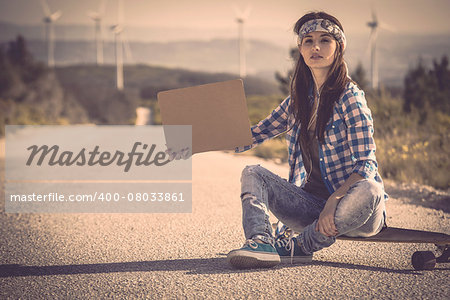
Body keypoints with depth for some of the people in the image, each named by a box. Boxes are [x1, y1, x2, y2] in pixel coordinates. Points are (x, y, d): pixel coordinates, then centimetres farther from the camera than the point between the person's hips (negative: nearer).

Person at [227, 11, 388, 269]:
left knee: (368, 190, -37)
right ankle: (261, 241, -34)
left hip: (348, 203, -6)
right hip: (312, 204, 6)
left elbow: (365, 165, -15)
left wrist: (333, 202, -31)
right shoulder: (298, 100, 11)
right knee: (253, 174, -7)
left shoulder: (350, 97, -8)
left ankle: (298, 246, -23)